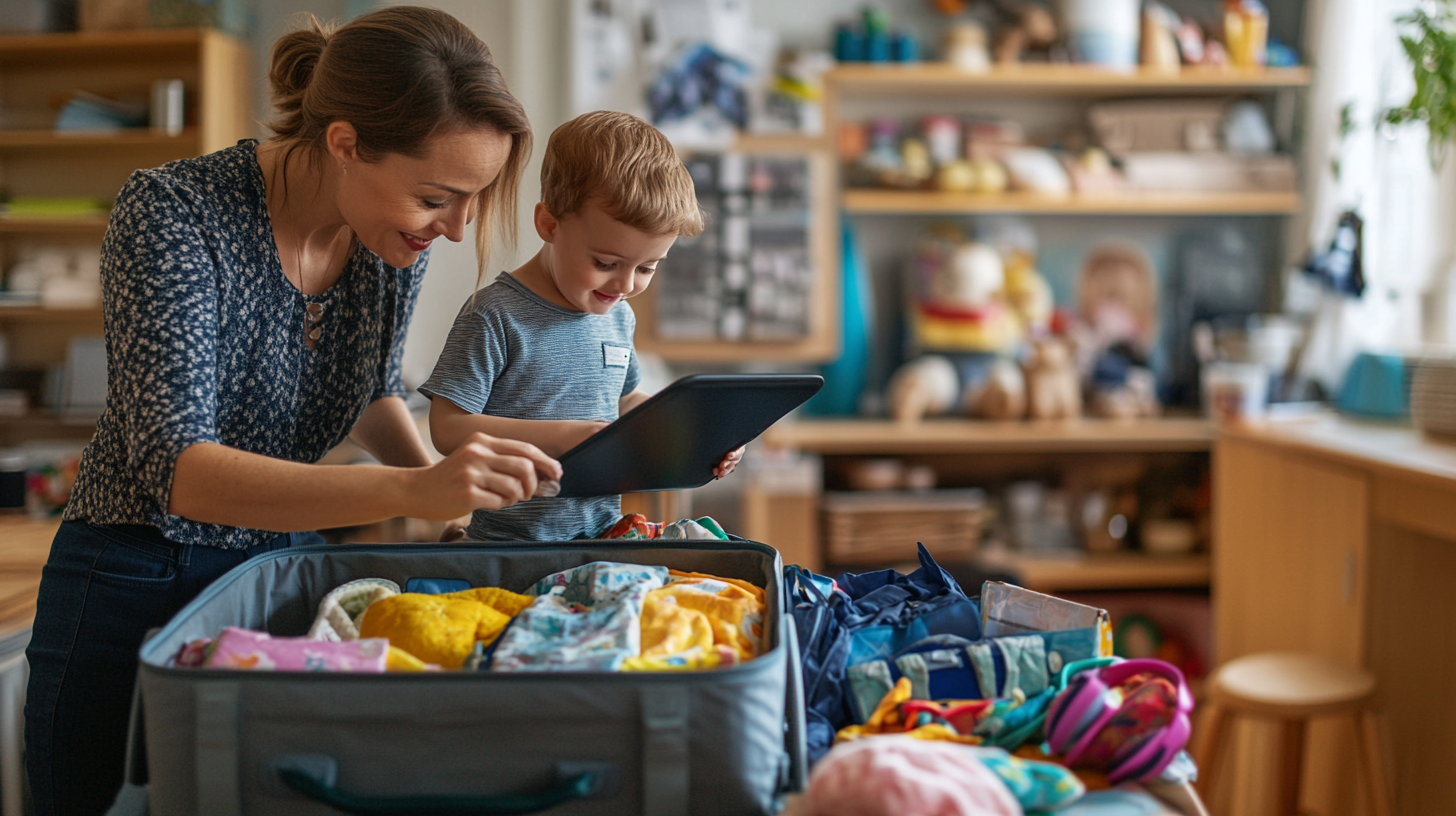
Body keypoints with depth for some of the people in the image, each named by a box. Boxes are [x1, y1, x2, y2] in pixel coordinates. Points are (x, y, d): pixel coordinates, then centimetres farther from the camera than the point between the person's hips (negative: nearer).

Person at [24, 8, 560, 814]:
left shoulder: (395, 236, -8)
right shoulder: (171, 211, -25)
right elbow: (174, 468, -34)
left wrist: (434, 475, -10)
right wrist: (409, 491, -46)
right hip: (131, 587, -4)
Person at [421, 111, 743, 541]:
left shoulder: (618, 316, 11)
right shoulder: (495, 316, -11)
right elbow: (448, 427, -15)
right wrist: (565, 437, -23)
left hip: (605, 533, 8)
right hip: (512, 546, -7)